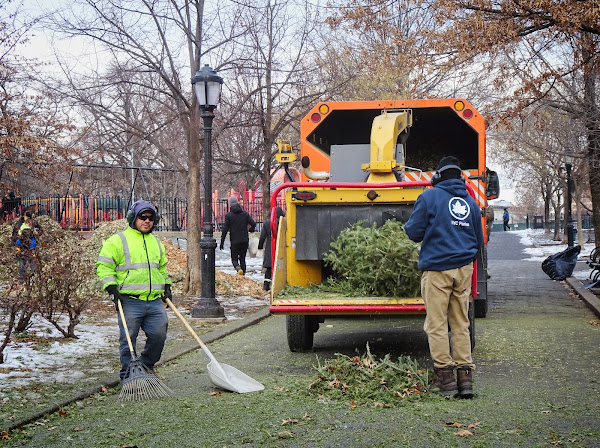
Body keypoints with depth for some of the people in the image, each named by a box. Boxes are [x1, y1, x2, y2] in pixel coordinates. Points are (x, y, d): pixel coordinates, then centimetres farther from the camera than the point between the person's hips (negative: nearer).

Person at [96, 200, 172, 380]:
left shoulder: (156, 243, 20)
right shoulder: (118, 240, -1)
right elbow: (104, 265, -3)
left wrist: (167, 287, 23)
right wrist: (111, 288, -12)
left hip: (155, 301, 5)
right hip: (130, 301, -5)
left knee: (159, 334, 1)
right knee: (128, 338, -2)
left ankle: (146, 365, 23)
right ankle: (128, 373, 11)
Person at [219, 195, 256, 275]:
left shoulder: (228, 215, -6)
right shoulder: (245, 213, 2)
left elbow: (225, 229, -8)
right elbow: (253, 224, -1)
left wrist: (222, 242, -3)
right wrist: (251, 229, 23)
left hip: (234, 242, -3)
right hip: (244, 241, 3)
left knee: (234, 259, 6)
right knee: (242, 258, 14)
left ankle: (238, 268, -24)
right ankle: (243, 274, 9)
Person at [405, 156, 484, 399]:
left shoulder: (429, 197, -3)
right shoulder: (470, 203, 13)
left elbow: (414, 232, -4)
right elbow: (479, 241, 19)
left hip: (437, 269, -5)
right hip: (464, 269, 5)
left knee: (437, 324, 0)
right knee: (461, 324, 9)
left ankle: (445, 376, -2)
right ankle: (465, 376, 7)